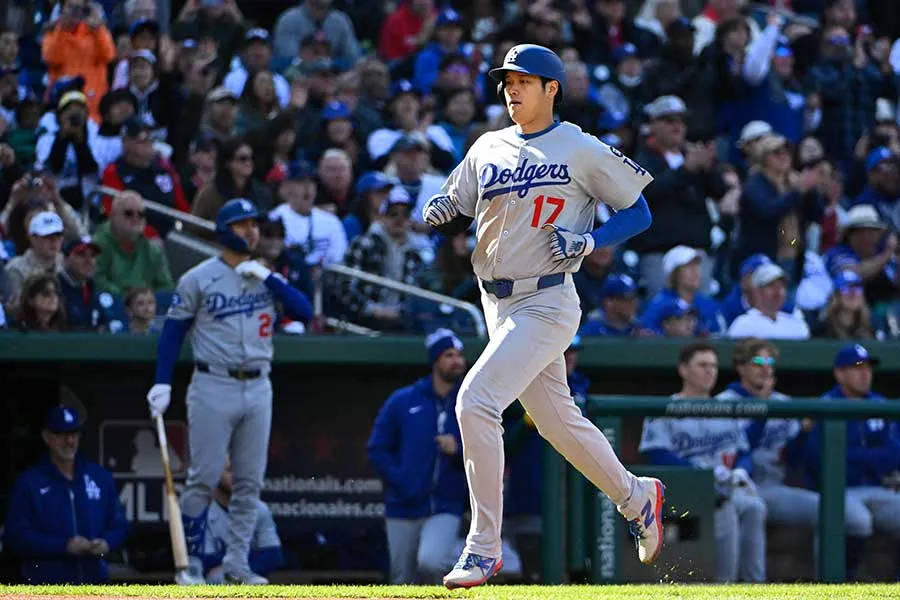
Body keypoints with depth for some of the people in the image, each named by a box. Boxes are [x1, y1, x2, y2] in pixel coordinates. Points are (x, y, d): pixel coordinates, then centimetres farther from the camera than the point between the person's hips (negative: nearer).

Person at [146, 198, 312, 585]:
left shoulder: (267, 277, 11)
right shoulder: (198, 278, -1)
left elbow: (304, 312, -1)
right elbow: (173, 331, -2)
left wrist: (269, 278, -10)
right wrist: (162, 382, -12)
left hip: (257, 389, 5)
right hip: (213, 388, -4)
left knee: (250, 482, 5)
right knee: (203, 479, -5)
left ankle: (237, 564, 10)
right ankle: (191, 563, 1)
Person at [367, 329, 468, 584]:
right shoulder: (402, 401, 4)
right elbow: (378, 449, 6)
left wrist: (459, 451, -15)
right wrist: (398, 481, -8)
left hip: (446, 507, -2)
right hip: (404, 508, 2)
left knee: (430, 561, -29)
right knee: (403, 582, 6)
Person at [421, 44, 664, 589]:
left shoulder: (582, 151, -4)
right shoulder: (488, 150, 11)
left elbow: (639, 214, 0)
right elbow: (456, 216, 17)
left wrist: (588, 241, -16)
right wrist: (438, 215, -7)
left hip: (547, 303, -7)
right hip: (498, 303, 7)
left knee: (477, 401, -21)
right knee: (556, 420, 16)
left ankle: (484, 546, -16)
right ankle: (636, 497, 39)